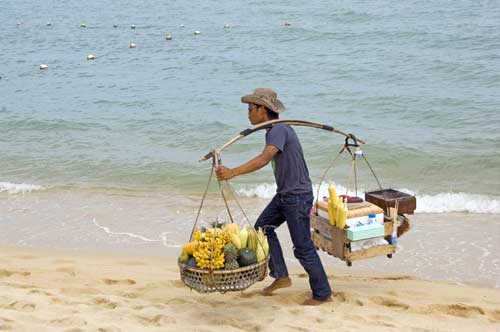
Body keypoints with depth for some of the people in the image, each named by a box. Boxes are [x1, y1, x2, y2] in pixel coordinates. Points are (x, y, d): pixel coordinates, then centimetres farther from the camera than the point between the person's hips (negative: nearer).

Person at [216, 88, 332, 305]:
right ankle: (281, 276, 20)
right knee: (263, 228, 12)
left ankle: (322, 294, 12)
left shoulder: (279, 130, -21)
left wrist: (233, 172, -43)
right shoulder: (273, 130, 11)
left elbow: (264, 159, -36)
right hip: (284, 194, 10)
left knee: (303, 248, -2)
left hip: (298, 196, -10)